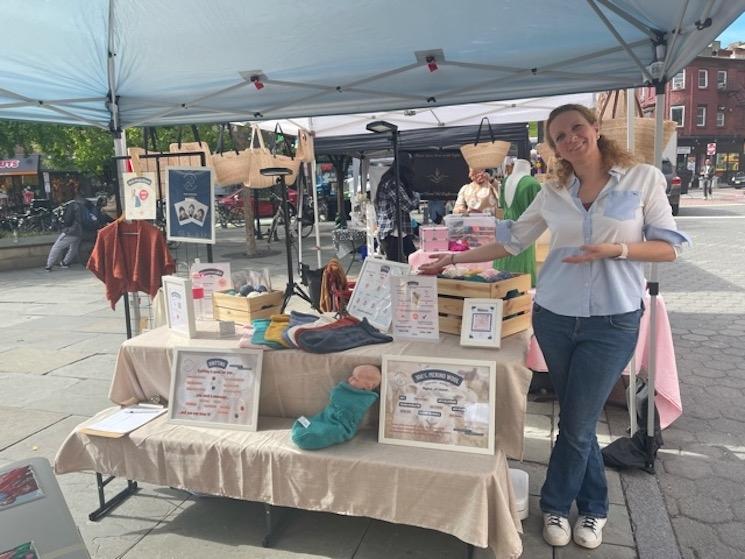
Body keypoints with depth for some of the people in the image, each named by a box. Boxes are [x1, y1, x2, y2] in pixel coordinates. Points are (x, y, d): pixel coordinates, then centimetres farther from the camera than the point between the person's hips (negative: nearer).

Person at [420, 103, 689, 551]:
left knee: (577, 422, 3)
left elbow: (670, 248, -2)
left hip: (612, 321, -3)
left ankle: (556, 505, 28)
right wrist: (454, 259, 8)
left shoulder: (644, 178, -2)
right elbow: (512, 243, 10)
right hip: (554, 317, 3)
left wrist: (616, 250, -18)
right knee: (577, 418, 13)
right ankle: (593, 506, 34)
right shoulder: (553, 192, 5)